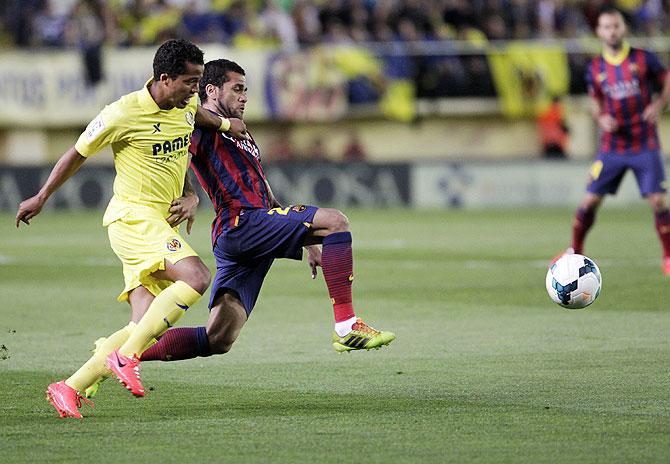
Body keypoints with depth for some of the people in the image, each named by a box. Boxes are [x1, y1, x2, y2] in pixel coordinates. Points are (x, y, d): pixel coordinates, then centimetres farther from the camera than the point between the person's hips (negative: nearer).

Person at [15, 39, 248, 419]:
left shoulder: (186, 104, 8)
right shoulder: (125, 114, -13)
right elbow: (78, 154, 0)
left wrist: (224, 124, 26)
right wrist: (41, 199, 8)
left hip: (162, 223, 8)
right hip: (133, 216, -8)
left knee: (148, 327, -3)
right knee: (197, 277, -29)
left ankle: (71, 389, 2)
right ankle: (126, 356, -23)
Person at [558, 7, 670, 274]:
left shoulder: (643, 59, -3)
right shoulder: (595, 69, 4)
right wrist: (601, 119, -5)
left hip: (645, 146, -2)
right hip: (611, 148, 2)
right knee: (590, 200, 0)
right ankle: (575, 251, 19)